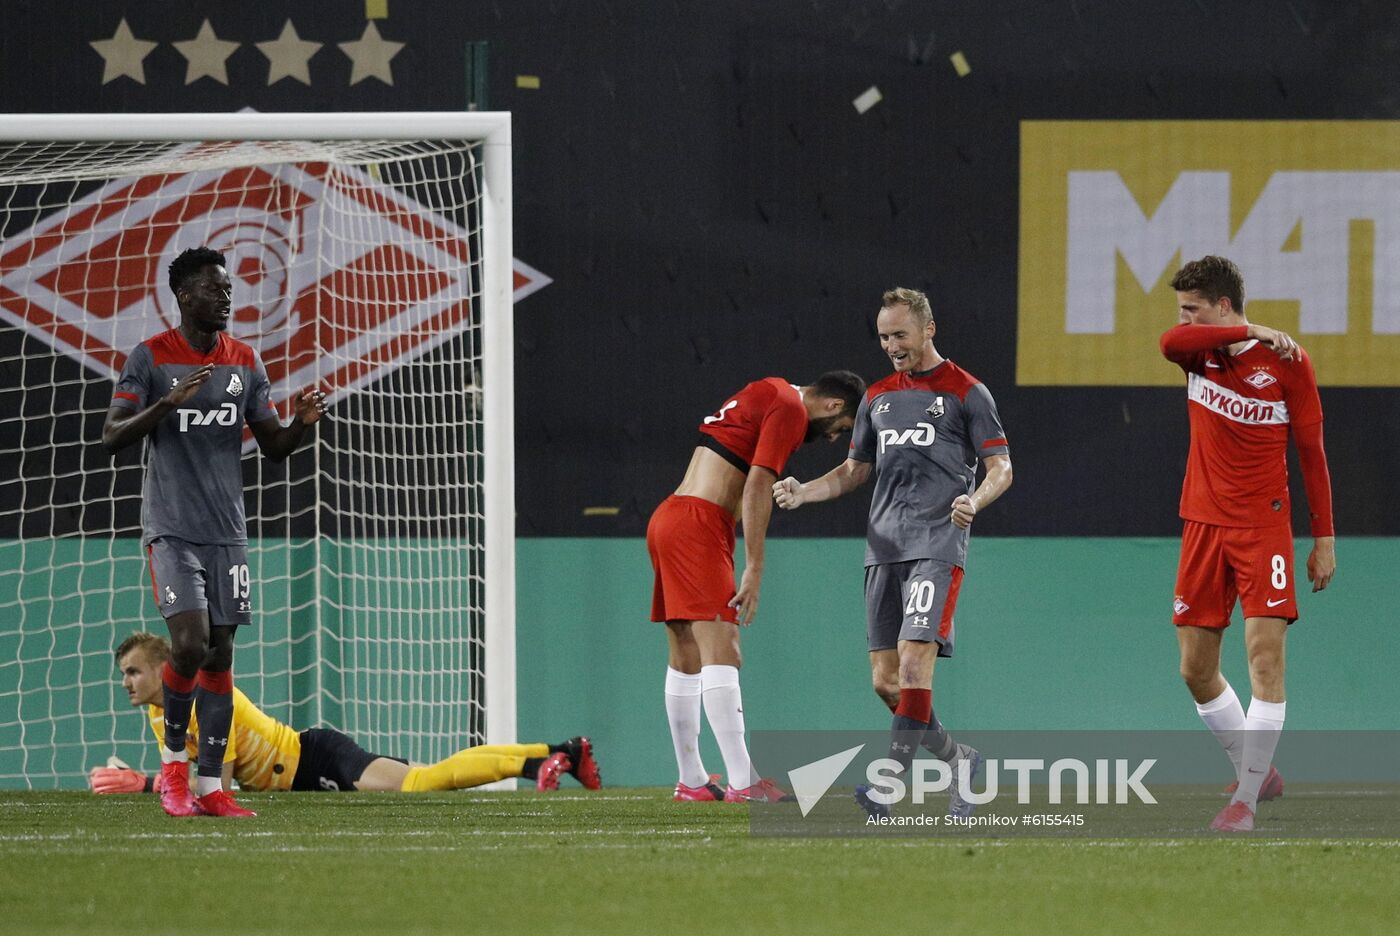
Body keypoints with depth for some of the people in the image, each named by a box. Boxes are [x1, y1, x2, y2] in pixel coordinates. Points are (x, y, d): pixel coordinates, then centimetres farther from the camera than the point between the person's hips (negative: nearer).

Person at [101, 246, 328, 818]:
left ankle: (210, 786, 6)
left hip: (227, 531, 5)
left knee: (220, 653, 3)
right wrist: (171, 400, -25)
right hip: (171, 529, -5)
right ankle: (173, 756, 5)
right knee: (190, 642, -18)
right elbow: (112, 437, -11)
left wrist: (303, 422, -10)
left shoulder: (245, 363, 10)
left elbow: (273, 445, 12)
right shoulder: (149, 359, -5)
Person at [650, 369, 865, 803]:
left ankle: (691, 782, 16)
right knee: (721, 652, -14)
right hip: (698, 526, -10)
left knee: (686, 659, 12)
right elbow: (757, 488, -14)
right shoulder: (790, 409, -7)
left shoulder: (767, 394, 22)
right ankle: (742, 783, -20)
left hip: (666, 520, 10)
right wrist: (754, 569, -15)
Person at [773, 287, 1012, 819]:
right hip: (883, 546, 6)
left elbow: (1000, 467, -1)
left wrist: (974, 501, -22)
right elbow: (855, 470, 26)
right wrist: (804, 492, 8)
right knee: (885, 681, 2)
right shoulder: (878, 397, 18)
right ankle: (958, 760, 21)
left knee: (914, 661, -19)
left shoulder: (966, 393, 1)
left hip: (937, 543, -6)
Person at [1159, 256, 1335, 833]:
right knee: (1196, 670, 5)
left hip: (1263, 526, -5)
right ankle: (1257, 773, 22)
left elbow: (1311, 451, 0)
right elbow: (1170, 342, -19)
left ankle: (1246, 800, -14)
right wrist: (1250, 332, -27)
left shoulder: (1286, 361, -4)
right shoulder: (1200, 352, 6)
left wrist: (1324, 537, -2)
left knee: (1265, 653, -15)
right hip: (1203, 526, 5)